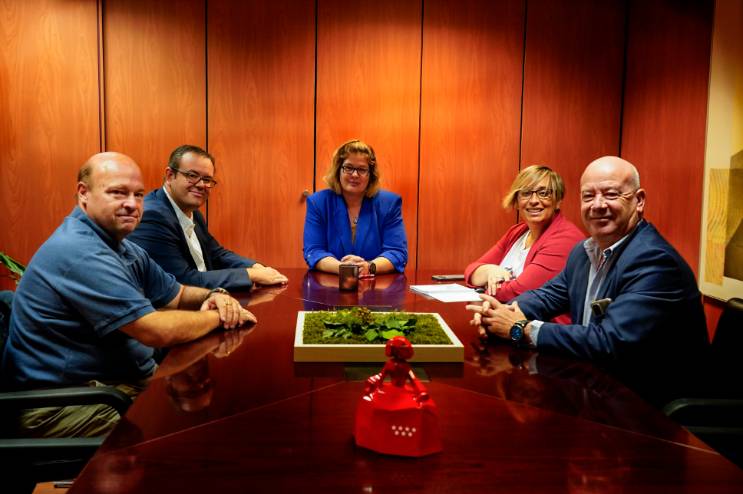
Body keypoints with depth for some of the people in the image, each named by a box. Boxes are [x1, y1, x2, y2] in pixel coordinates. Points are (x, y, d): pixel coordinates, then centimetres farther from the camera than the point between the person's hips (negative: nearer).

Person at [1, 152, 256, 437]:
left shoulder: (123, 248, 10)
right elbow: (159, 331, -26)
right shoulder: (80, 252, -23)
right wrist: (221, 316, -10)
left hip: (128, 380, 10)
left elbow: (176, 295, 18)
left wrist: (214, 296, -4)